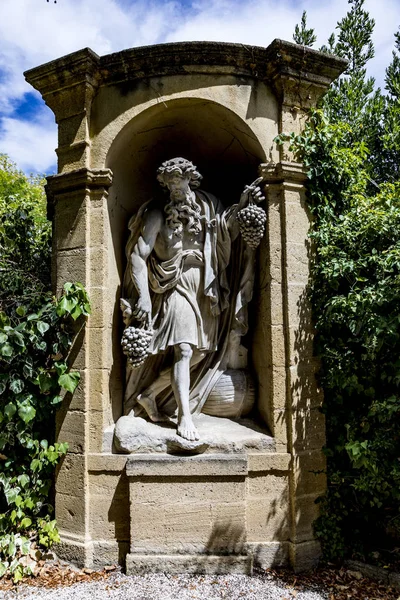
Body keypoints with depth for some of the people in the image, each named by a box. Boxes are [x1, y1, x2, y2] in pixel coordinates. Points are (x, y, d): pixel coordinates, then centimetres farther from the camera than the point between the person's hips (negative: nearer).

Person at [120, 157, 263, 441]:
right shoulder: (159, 214, -1)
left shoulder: (206, 207, 10)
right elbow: (138, 256, -6)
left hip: (205, 289, 5)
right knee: (183, 349, -17)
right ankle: (185, 416, -14)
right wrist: (143, 296, -16)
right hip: (177, 287, -5)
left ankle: (150, 395, 17)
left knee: (200, 350, 3)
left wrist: (240, 206, -4)